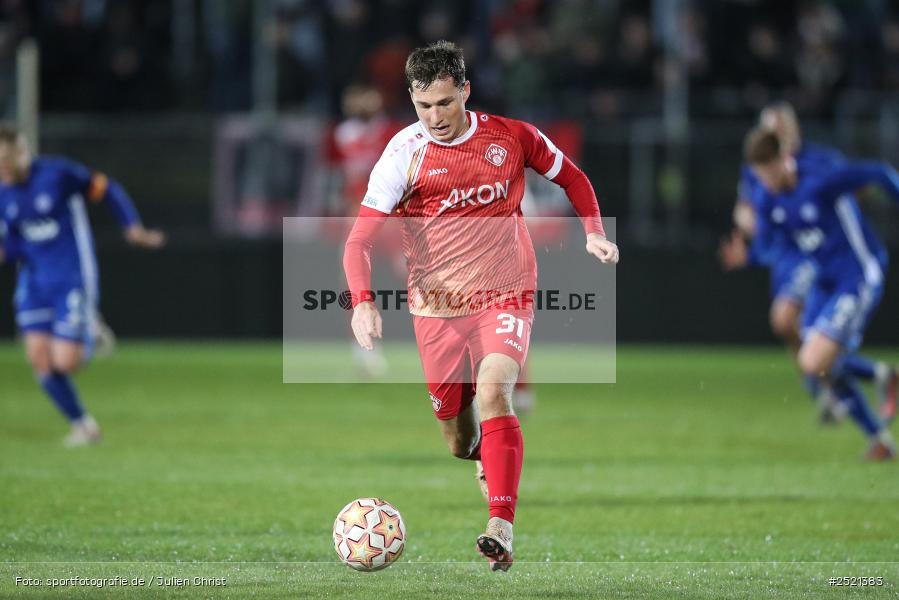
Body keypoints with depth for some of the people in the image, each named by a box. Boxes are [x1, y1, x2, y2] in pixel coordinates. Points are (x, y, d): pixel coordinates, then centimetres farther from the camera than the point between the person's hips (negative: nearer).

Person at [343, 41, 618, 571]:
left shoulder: (511, 137, -3)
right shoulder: (404, 154, -9)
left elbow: (572, 177, 16)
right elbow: (361, 238, -13)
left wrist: (594, 234, 0)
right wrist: (363, 301, -29)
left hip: (505, 298, -1)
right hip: (437, 306, 1)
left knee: (493, 391, -28)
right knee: (460, 443, 7)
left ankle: (502, 528, -33)